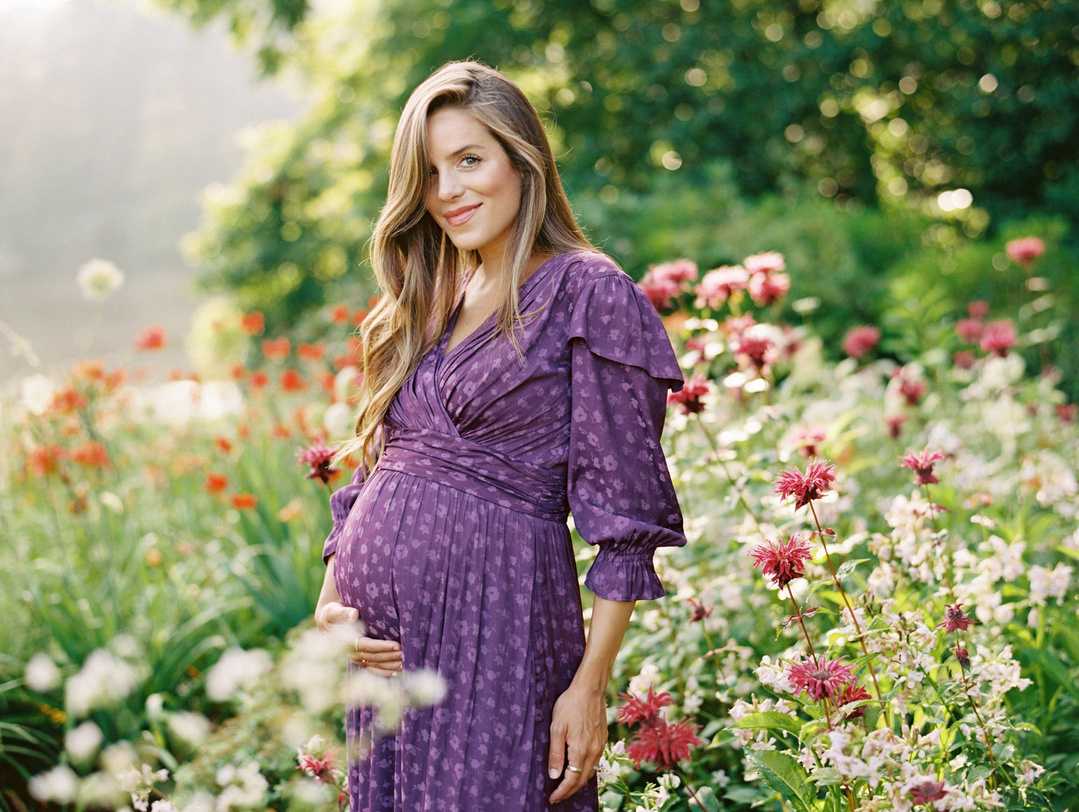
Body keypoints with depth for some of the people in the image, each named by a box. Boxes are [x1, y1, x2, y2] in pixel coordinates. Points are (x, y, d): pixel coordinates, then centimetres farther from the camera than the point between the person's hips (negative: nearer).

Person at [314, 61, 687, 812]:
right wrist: (329, 606, 2)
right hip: (381, 640, 6)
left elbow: (624, 515, -9)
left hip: (496, 611, -6)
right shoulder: (421, 302, 14)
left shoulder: (588, 294, -5)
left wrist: (590, 684, -13)